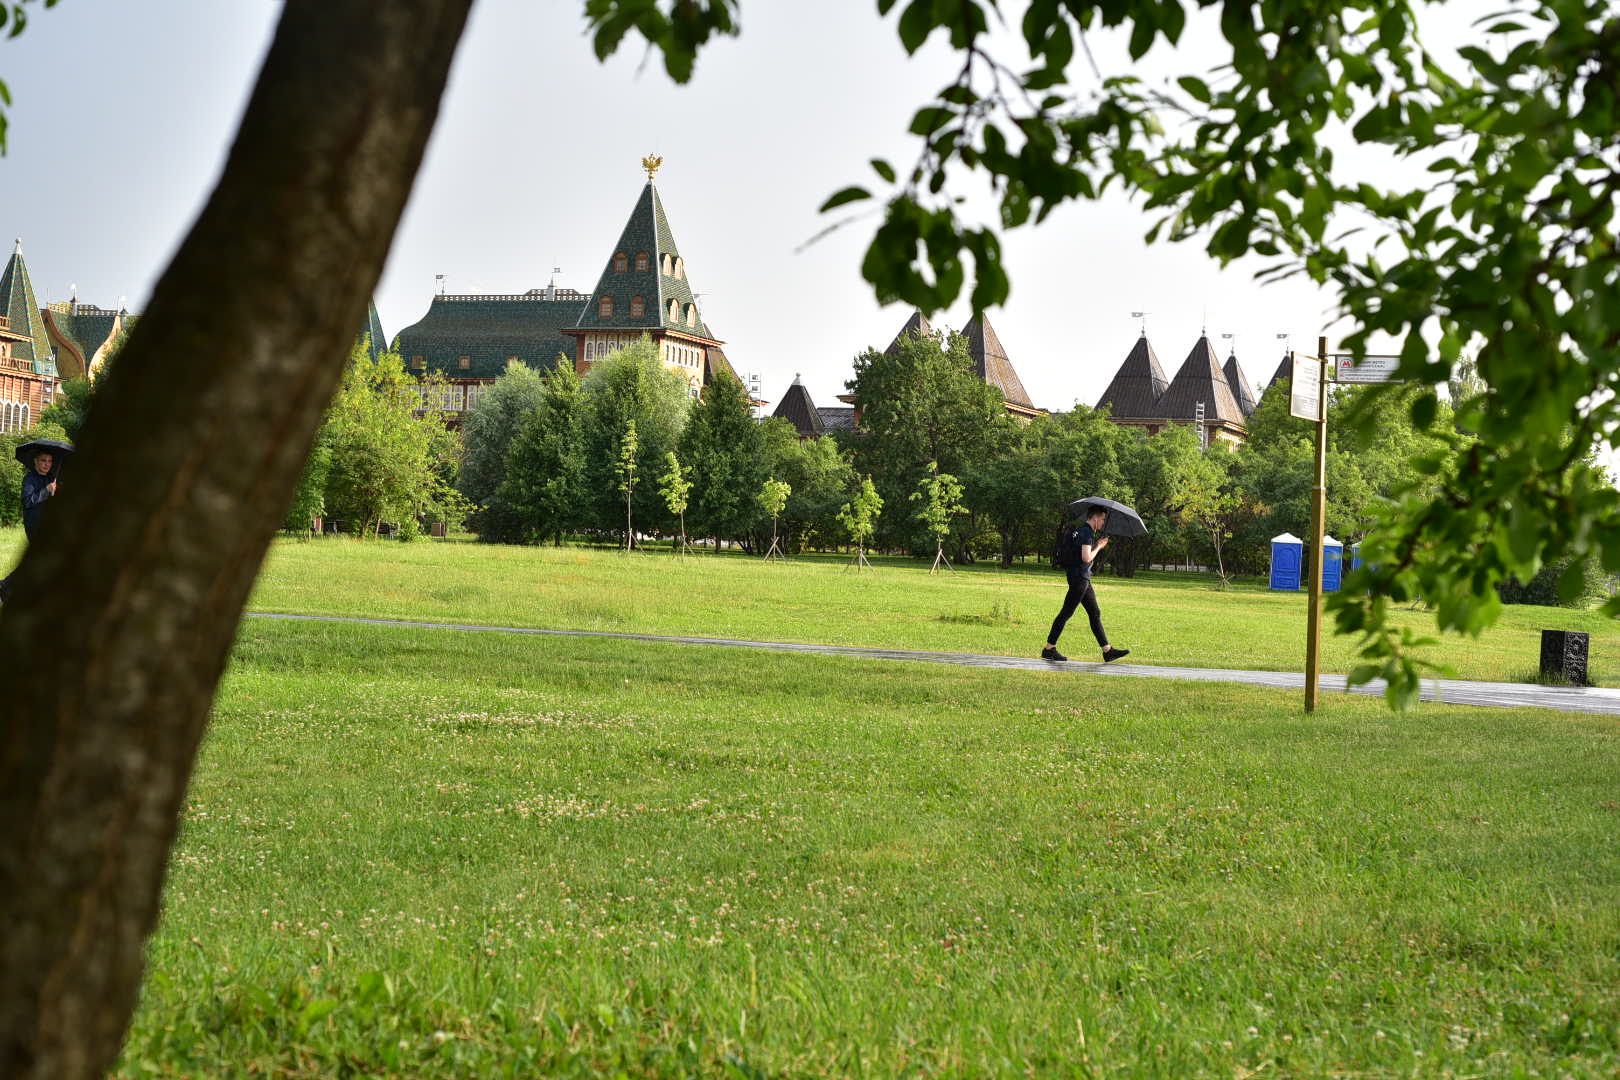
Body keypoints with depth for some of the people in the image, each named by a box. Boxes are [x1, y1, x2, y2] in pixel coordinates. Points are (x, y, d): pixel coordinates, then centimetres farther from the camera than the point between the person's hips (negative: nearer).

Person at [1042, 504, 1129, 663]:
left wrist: (1098, 545, 12)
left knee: (1095, 614, 10)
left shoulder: (1083, 531, 16)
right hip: (1079, 577, -10)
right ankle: (1049, 649, -2)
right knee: (1066, 612, -6)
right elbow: (1086, 558, -22)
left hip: (1084, 579, 10)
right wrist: (1099, 546, -7)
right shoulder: (1087, 532, -14)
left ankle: (1107, 651, 13)